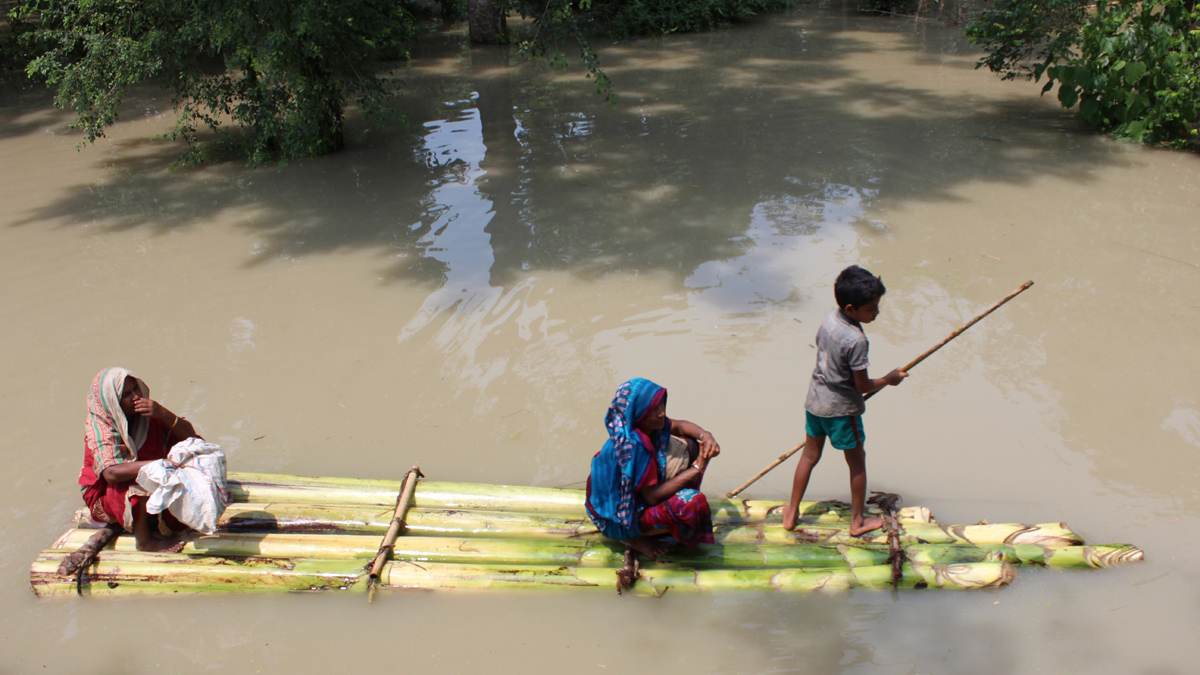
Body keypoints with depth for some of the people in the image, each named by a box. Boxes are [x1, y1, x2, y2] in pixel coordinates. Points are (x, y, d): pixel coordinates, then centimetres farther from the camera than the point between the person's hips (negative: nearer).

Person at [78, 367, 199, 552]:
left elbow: (189, 435, -7)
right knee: (140, 478, -36)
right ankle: (144, 540, -23)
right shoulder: (99, 428, -20)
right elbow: (111, 473, -36)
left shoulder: (148, 415, -6)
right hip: (106, 498, -5)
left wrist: (163, 414, -24)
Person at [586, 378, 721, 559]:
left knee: (687, 446, 6)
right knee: (693, 502, -29)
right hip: (619, 518, -9)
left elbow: (679, 426, 7)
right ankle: (637, 538, -7)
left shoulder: (643, 423, -11)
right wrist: (696, 468, -25)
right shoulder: (631, 446, -35)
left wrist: (705, 435, -15)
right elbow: (653, 496, -30)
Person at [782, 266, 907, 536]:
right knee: (857, 461, 14)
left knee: (810, 456, 19)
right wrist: (889, 379, -2)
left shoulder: (829, 319, -4)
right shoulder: (856, 340, -27)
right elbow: (863, 385, -19)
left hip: (815, 400, 7)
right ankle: (857, 521, 27)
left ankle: (791, 515, 27)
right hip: (842, 409, -7)